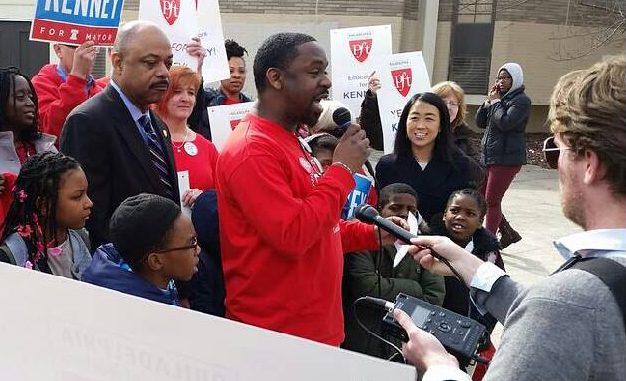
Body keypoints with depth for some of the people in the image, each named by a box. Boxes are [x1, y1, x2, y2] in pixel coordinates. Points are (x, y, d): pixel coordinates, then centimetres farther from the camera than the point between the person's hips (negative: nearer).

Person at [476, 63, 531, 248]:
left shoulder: (521, 100, -9)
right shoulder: (500, 97, 16)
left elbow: (505, 122, -23)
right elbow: (480, 122, 13)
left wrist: (496, 102, -10)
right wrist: (488, 101, 2)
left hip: (507, 158, -9)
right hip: (489, 156, 9)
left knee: (492, 200, -5)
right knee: (481, 197, 12)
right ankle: (508, 233, 26)